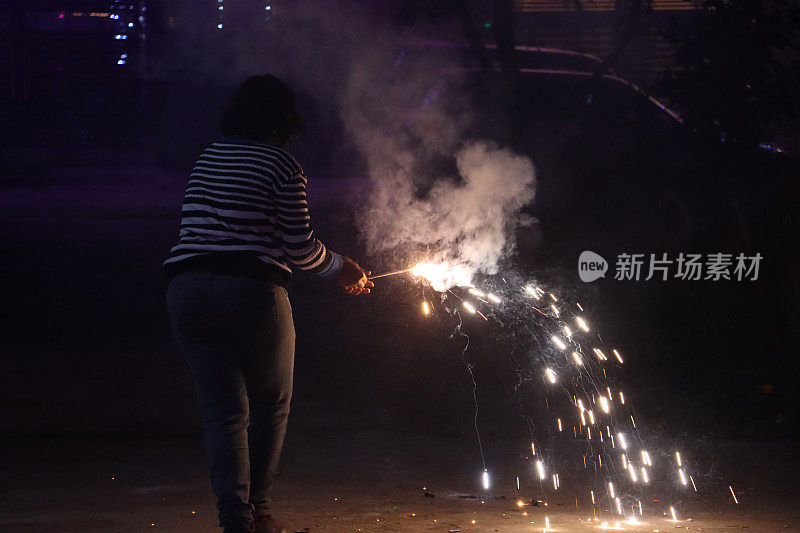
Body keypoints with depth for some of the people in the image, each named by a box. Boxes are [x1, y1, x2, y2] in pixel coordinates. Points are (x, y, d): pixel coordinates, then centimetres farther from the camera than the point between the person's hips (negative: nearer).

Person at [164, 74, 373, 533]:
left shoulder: (209, 159, 18)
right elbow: (299, 247, -6)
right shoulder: (281, 164, -3)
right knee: (271, 404, 14)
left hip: (187, 287, 5)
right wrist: (341, 268, 15)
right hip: (250, 290, -5)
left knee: (223, 408, 6)